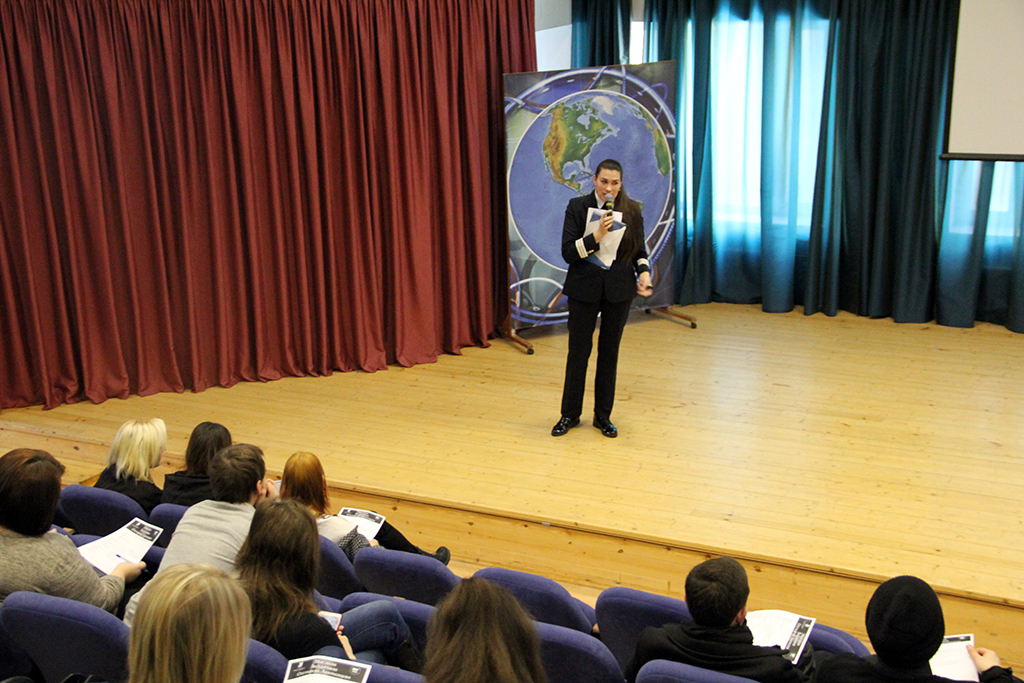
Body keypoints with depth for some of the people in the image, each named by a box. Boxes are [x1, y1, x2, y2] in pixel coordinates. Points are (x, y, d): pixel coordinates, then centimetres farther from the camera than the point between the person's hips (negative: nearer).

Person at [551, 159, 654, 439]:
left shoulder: (632, 210, 1)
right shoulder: (578, 207, -6)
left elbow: (640, 250, 9)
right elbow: (568, 252, -11)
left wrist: (644, 273, -10)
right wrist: (597, 235, -23)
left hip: (619, 289, 2)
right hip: (585, 289, -2)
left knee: (609, 351, 10)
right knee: (578, 350, 5)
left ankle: (603, 416, 22)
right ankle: (570, 414, 20)